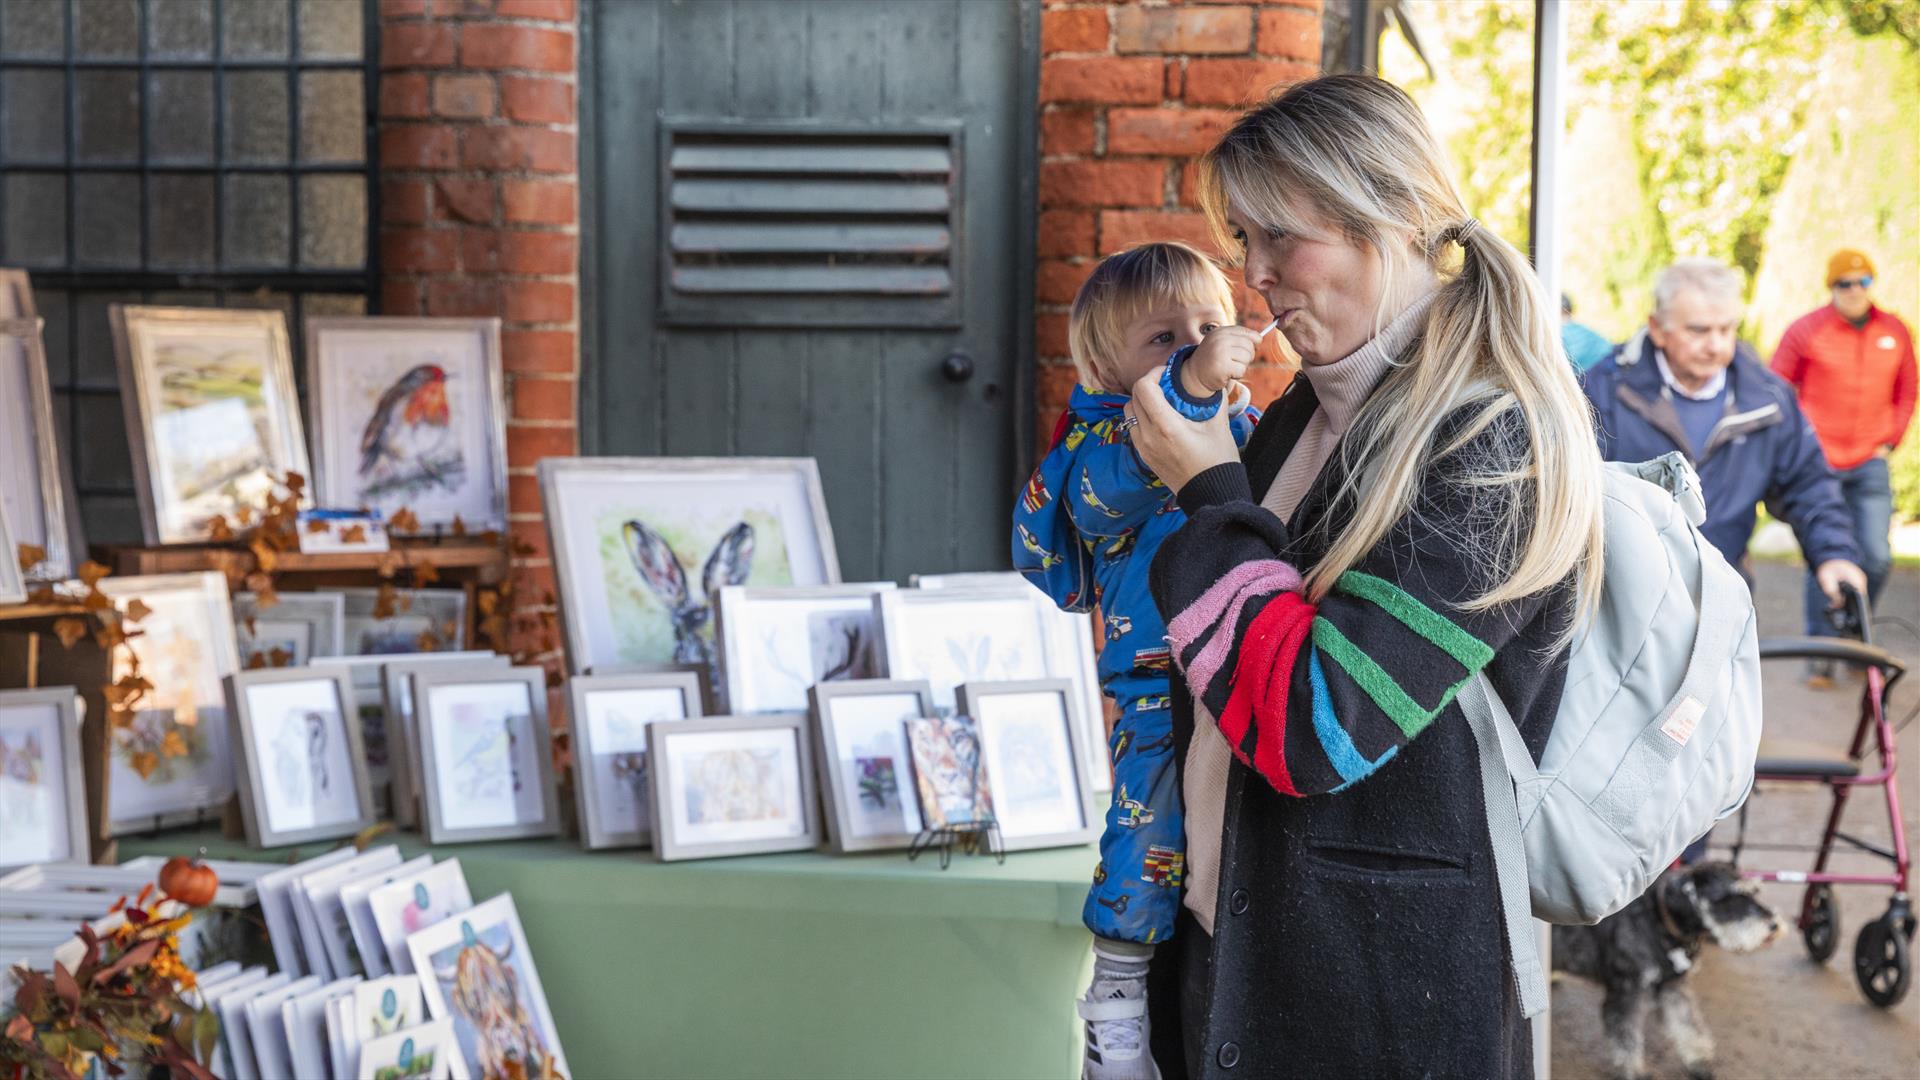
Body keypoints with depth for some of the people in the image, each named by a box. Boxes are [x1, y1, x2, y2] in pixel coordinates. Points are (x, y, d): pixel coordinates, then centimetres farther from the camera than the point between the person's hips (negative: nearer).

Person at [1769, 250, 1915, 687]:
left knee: (1877, 559, -4)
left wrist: (1890, 440, 8)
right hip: (1818, 465, -3)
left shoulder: (1895, 331, 5)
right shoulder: (1806, 331, -5)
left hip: (1870, 465, 3)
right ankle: (1821, 654, 8)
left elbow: (1906, 392, 17)